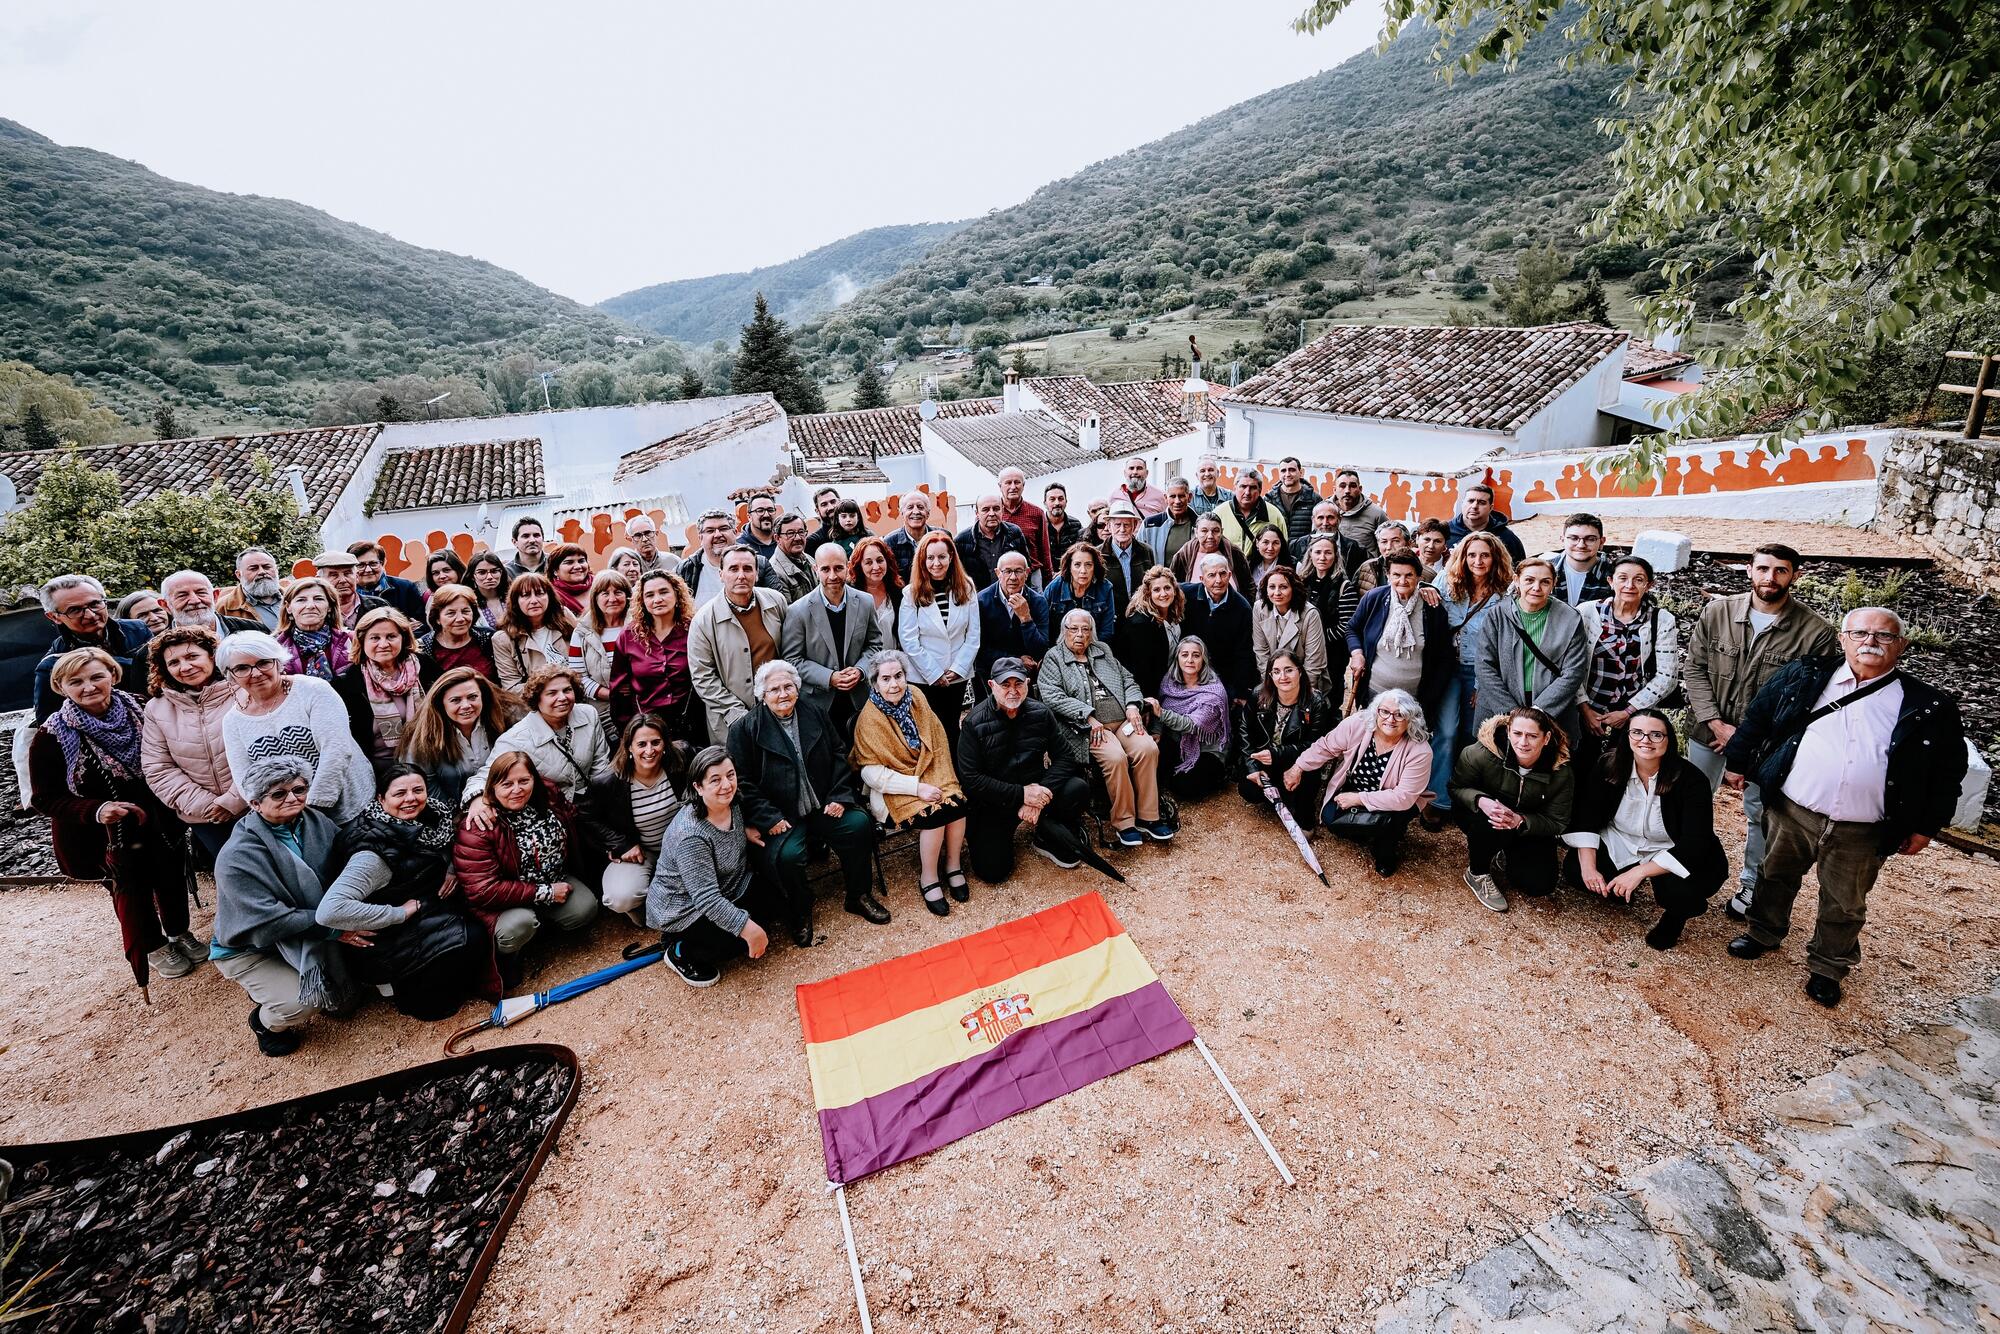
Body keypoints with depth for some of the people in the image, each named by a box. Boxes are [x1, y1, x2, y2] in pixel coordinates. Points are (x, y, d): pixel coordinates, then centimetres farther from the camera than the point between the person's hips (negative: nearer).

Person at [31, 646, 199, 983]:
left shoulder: (139, 711, -9)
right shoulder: (52, 737, -15)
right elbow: (44, 798, -11)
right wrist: (96, 811, -28)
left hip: (159, 821, 2)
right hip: (104, 831, -2)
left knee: (171, 874, 15)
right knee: (132, 884, 11)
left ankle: (179, 933, 39)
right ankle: (151, 947, 33)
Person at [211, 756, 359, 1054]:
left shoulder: (317, 822, -10)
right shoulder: (238, 856, -25)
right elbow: (267, 922, -29)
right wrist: (332, 926, -30)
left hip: (306, 938, 6)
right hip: (249, 949, -5)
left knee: (343, 1001, 4)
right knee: (303, 1004, -26)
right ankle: (265, 1022, 9)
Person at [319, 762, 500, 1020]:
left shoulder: (428, 820, -4)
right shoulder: (374, 851, -26)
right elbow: (328, 912, -35)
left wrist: (453, 868, -4)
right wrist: (399, 913, -27)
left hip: (429, 918, 8)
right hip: (388, 946, -7)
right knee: (472, 938, -24)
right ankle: (413, 993, 1)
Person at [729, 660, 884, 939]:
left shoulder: (816, 713, 7)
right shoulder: (745, 728, -5)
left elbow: (839, 756, 12)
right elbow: (743, 783, -6)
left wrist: (839, 796, -1)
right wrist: (769, 819, -15)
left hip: (823, 807, 4)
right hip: (781, 817, -4)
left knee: (860, 824, -18)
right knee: (786, 855, -30)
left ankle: (858, 896, 5)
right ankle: (799, 915, 1)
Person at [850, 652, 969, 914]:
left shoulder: (916, 698, -2)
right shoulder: (869, 718, -16)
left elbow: (937, 742, 5)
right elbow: (871, 772, -17)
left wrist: (942, 780, -8)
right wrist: (916, 787, -24)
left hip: (928, 776, 5)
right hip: (893, 787, -5)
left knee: (957, 801, -22)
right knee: (934, 813, -27)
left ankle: (953, 866, -1)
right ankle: (928, 880, -8)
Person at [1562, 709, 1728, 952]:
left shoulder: (1690, 779, -21)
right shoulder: (1609, 766, -13)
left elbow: (1694, 845, -26)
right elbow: (1587, 818, -11)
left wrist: (1639, 872, -33)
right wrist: (1588, 867, -24)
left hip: (1672, 854, -3)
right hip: (1619, 843, 3)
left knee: (1681, 890, -33)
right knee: (1575, 868, -19)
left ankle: (1676, 914, 7)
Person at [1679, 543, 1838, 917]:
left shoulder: (1816, 632, -14)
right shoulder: (1717, 612, -8)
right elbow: (1693, 667, -5)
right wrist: (1716, 724, -13)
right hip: (1708, 728, 2)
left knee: (1760, 814, 13)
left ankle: (1751, 885, 31)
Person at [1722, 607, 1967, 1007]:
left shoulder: (1929, 708, -4)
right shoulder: (1804, 676, -3)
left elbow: (1948, 772, 4)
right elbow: (1757, 716, 7)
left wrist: (1926, 827, 3)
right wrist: (1738, 761, 9)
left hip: (1861, 834, 0)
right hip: (1790, 811, 0)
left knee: (1845, 906, 15)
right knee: (1775, 877, 20)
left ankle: (1828, 967, 35)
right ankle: (1763, 932, 42)